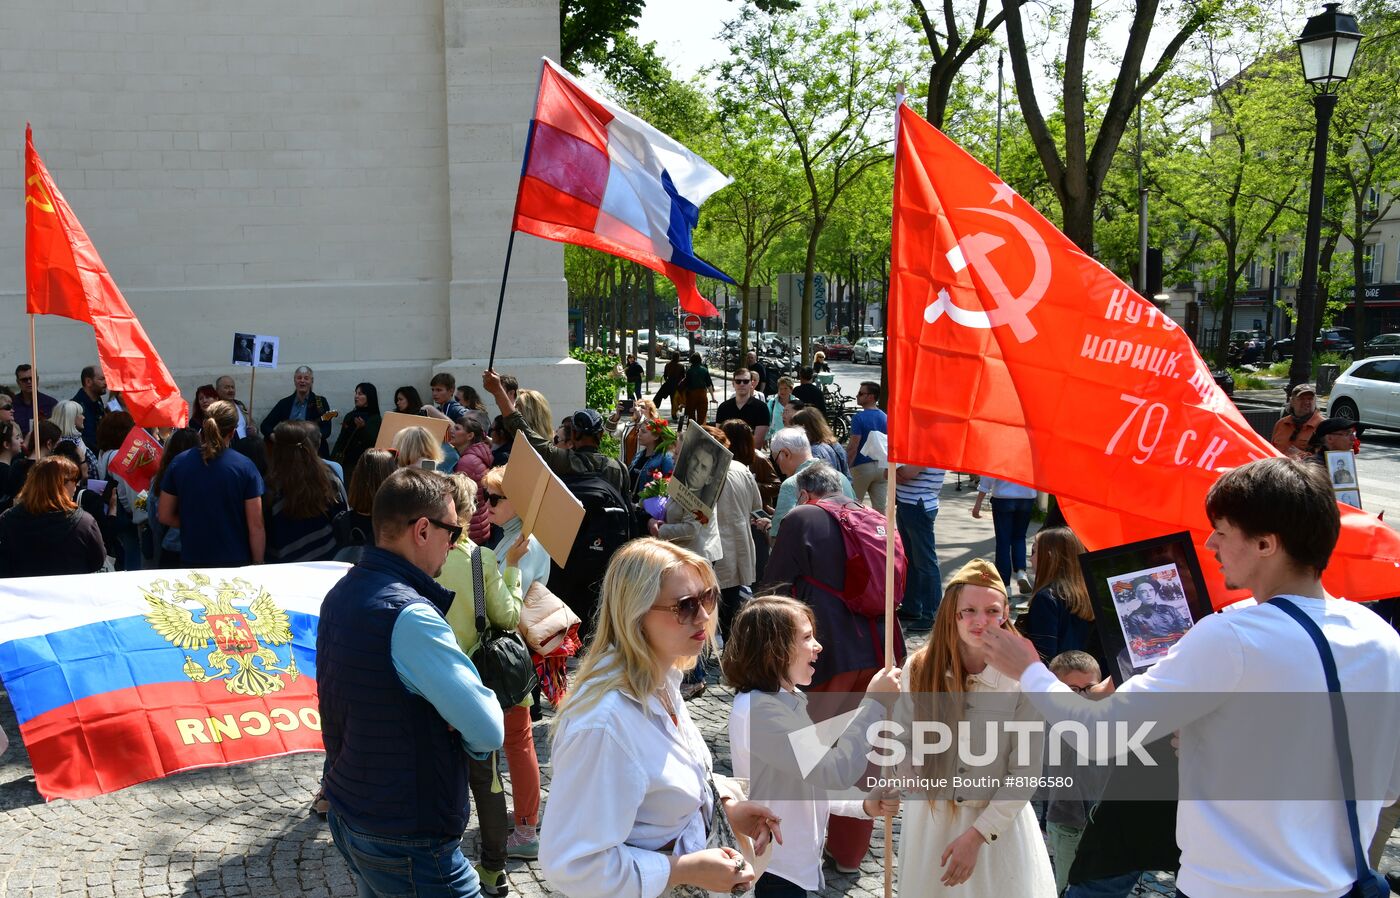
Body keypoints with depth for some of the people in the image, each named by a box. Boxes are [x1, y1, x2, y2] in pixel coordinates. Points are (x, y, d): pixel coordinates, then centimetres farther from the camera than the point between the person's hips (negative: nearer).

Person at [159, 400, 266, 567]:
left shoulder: (179, 464, -5)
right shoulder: (245, 467, -13)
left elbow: (165, 516, 2)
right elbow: (256, 526, -11)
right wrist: (258, 565, 0)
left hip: (192, 560, 2)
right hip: (235, 561, -2)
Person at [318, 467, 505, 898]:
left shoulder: (341, 594, 3)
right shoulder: (409, 616, -25)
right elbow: (489, 732, -24)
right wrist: (468, 741, -3)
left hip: (347, 814, 9)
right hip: (407, 842, -9)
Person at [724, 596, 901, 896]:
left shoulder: (789, 700, 7)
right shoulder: (757, 710, -25)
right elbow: (836, 772, -30)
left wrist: (863, 806, 0)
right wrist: (874, 702, -24)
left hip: (797, 861, 9)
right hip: (773, 871, -9)